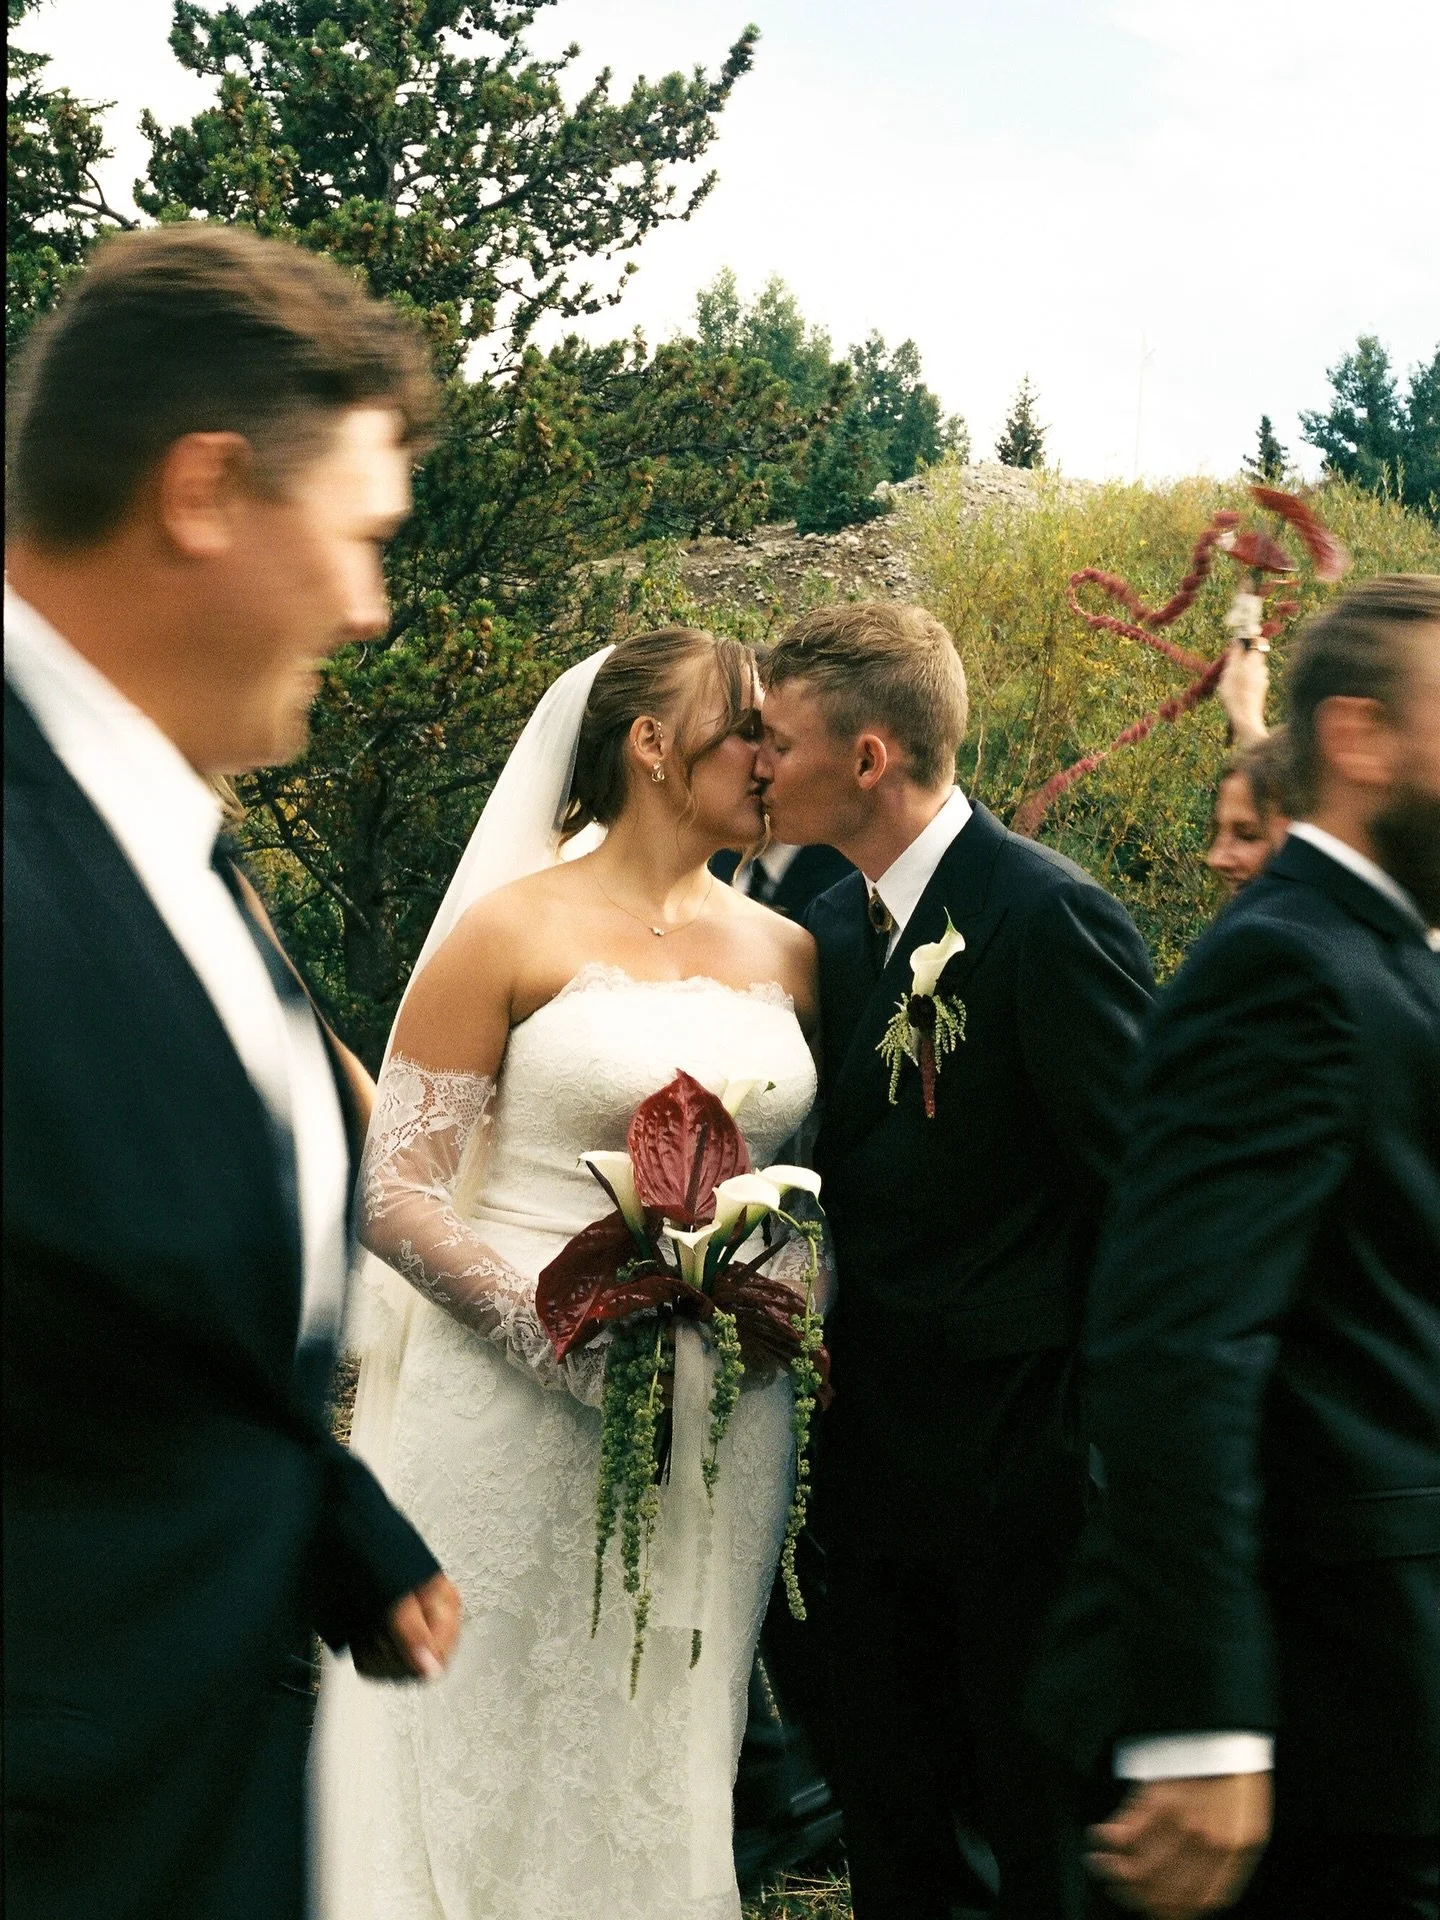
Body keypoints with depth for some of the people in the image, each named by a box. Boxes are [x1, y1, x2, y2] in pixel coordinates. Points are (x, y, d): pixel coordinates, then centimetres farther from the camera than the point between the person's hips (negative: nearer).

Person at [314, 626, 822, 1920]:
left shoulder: (789, 954, 10)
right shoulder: (514, 930, -4)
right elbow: (392, 1195, -7)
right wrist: (561, 1330, -19)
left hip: (723, 1423, 4)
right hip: (521, 1412, -4)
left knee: (665, 1772, 11)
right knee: (501, 1773, 3)